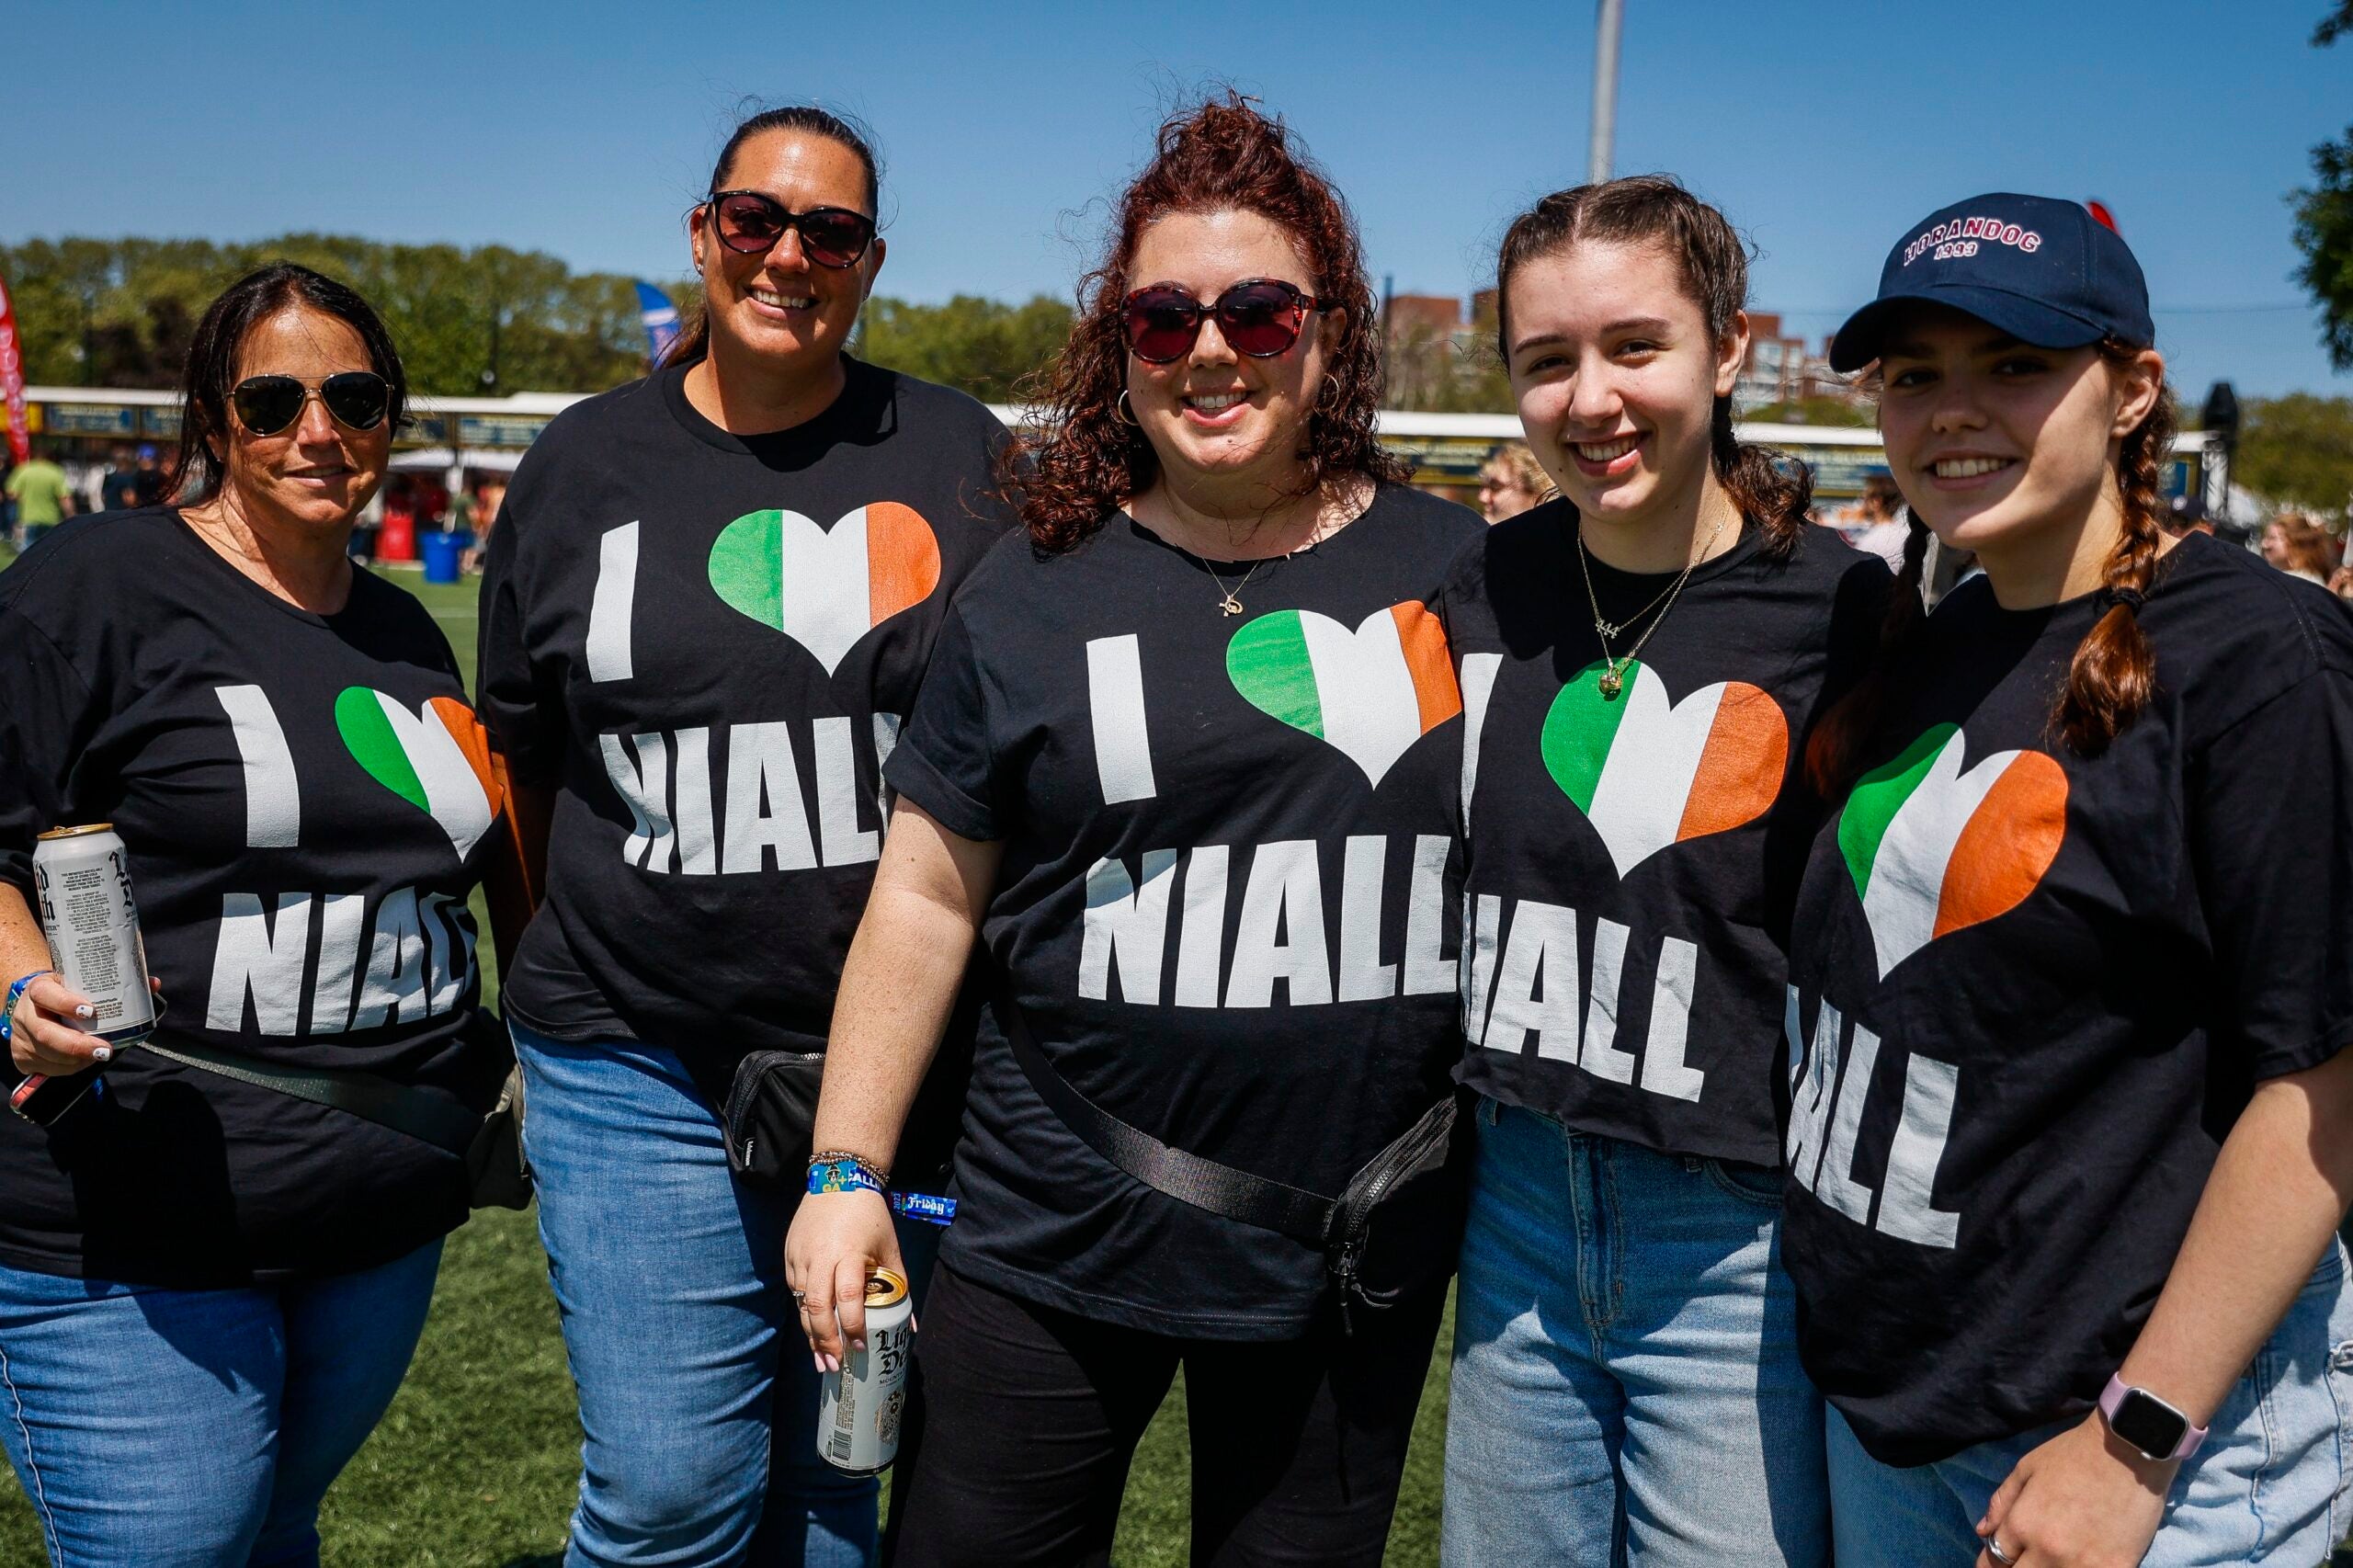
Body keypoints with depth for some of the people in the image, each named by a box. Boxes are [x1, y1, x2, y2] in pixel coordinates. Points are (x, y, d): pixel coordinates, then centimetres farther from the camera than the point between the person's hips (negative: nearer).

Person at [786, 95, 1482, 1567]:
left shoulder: (1461, 569, 0)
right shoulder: (1034, 589, -2)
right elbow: (925, 899, 1)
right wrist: (847, 1170, -3)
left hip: (1359, 1259, 1)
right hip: (1055, 1239, 0)